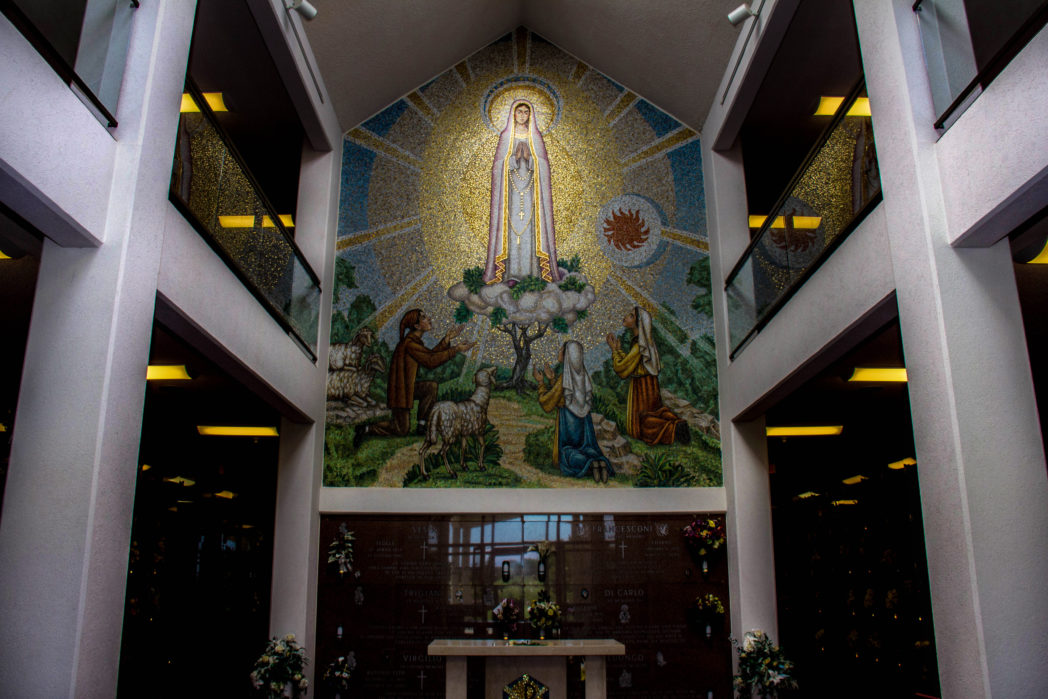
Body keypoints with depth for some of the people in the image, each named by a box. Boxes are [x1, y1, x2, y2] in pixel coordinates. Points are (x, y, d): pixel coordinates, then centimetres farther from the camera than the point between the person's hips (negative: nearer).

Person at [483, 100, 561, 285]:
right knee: (511, 224, -7)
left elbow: (542, 165, 7)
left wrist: (528, 157, -6)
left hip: (531, 186, 1)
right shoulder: (505, 136, 8)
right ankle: (511, 271, -8)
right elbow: (500, 164, 4)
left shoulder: (536, 136, 10)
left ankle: (532, 268, -3)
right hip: (511, 185, -1)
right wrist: (515, 157, -8)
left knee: (531, 224, -5)